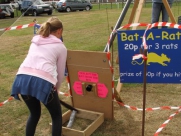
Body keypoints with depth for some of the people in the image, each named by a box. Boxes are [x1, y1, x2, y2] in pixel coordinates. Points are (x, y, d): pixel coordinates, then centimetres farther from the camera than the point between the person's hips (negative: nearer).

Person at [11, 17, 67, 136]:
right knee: (57, 116, 19)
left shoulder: (35, 41, 29)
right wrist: (54, 89, 37)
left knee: (34, 114, 29)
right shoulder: (61, 47, 16)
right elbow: (60, 73, 19)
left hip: (22, 78, 5)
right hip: (42, 81, -4)